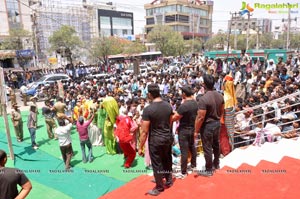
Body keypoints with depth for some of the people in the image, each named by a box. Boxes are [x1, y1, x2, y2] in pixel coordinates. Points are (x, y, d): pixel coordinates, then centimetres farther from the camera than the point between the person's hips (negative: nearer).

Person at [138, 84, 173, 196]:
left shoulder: (148, 109, -20)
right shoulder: (168, 106, -2)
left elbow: (144, 132, -19)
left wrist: (140, 147, -10)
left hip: (155, 140, -6)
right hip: (168, 137, 6)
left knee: (157, 164, 11)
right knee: (167, 160, 24)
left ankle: (159, 187, 28)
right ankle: (169, 180, 42)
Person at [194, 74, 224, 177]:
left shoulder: (203, 99, -26)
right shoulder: (220, 96, -2)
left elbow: (200, 117, -24)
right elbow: (222, 111, 10)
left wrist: (196, 131, -15)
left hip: (207, 126, -8)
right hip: (217, 123, 8)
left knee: (207, 148, 6)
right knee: (216, 144, 24)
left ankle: (209, 170, 20)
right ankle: (216, 164, 43)